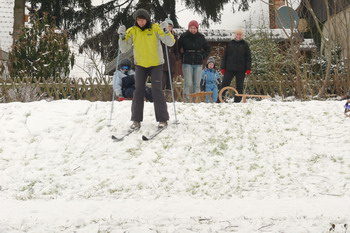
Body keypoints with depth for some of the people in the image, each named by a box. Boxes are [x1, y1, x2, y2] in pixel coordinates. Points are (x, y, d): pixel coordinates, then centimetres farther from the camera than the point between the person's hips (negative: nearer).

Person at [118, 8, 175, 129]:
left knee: (157, 90, -8)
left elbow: (170, 43, -15)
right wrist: (122, 37, -18)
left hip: (156, 64, -2)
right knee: (138, 91, -2)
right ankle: (136, 120, 3)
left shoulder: (155, 28, -11)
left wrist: (166, 31, -30)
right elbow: (124, 49, -3)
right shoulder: (132, 31, -4)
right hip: (140, 65, 2)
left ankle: (162, 119, 1)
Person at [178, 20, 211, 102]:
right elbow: (178, 48, 8)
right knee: (188, 83, -10)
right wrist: (182, 56, -1)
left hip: (198, 64, 3)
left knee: (197, 83, 2)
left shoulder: (201, 37, 7)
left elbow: (208, 49, 19)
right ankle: (188, 100, -7)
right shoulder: (183, 37, -1)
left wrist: (203, 57, 7)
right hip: (187, 63, -3)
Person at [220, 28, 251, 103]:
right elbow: (225, 56, 10)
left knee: (239, 86, 4)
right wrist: (223, 67, 3)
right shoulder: (230, 44, 8)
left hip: (241, 69, -1)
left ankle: (237, 101, 9)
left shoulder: (245, 44, 5)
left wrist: (248, 69, -5)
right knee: (224, 84, -4)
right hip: (230, 68, 1)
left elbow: (248, 57, 4)